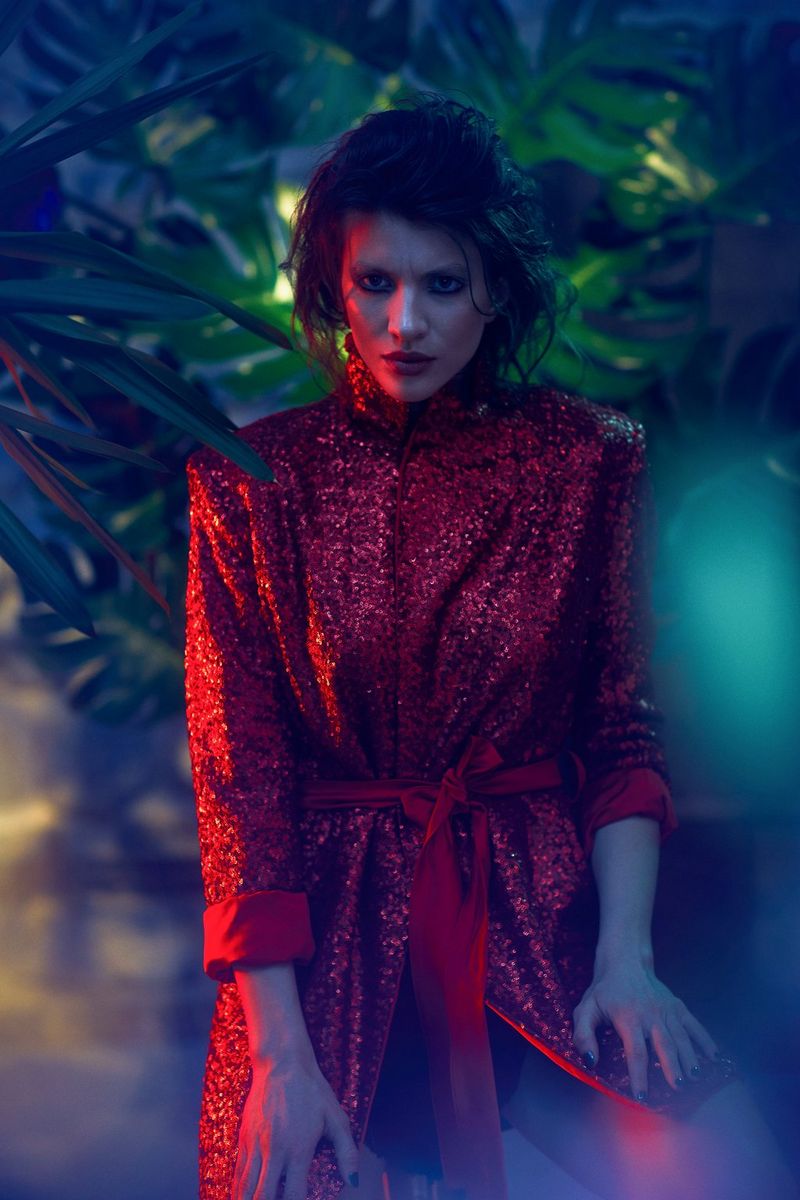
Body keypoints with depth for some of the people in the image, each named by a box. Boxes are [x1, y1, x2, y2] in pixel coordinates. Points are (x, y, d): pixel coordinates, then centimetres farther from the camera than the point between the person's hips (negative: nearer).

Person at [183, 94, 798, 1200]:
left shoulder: (589, 462, 3)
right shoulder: (252, 481, -1)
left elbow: (622, 731, 6)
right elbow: (238, 775, -3)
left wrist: (627, 958, -9)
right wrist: (280, 1049, -11)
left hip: (543, 914, 1)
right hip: (331, 935, -1)